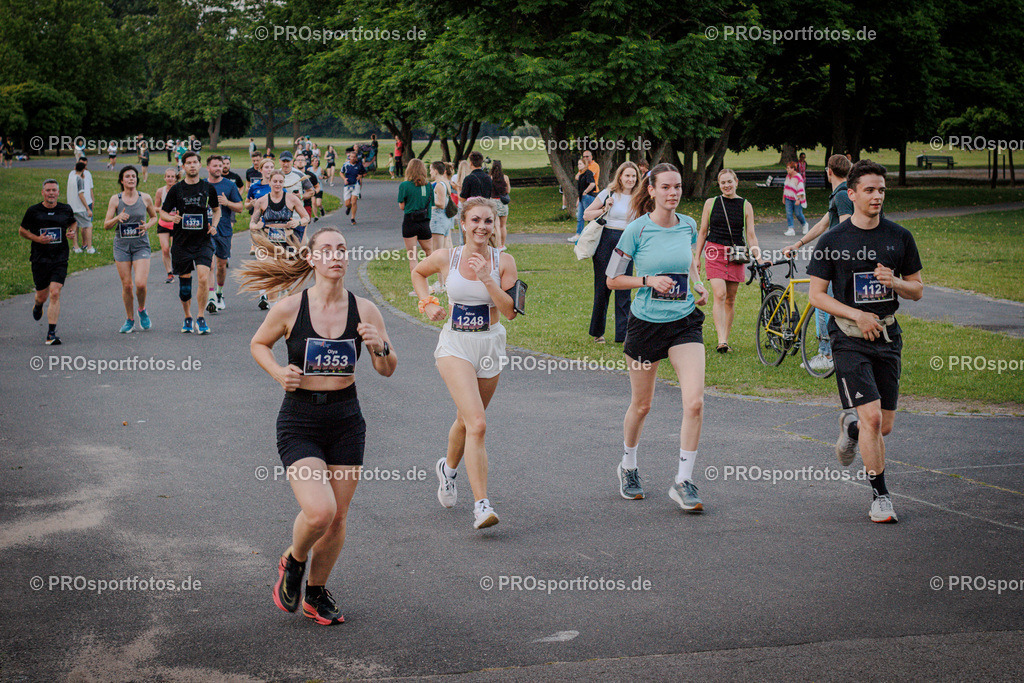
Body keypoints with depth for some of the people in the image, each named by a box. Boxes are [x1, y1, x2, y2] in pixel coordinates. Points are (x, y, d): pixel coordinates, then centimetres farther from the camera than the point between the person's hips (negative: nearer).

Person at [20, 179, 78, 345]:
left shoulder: (66, 210, 3)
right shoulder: (33, 211, -3)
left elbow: (73, 222, 24)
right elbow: (22, 230, 6)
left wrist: (72, 231, 1)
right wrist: (37, 238, -12)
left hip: (60, 258, 0)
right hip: (39, 259, 0)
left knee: (54, 294, -14)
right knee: (42, 296, 10)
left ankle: (51, 334, -12)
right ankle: (38, 305, 51)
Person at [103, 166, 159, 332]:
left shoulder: (145, 198, 1)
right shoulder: (115, 199, 0)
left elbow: (154, 216, 18)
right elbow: (106, 225, 1)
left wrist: (147, 226, -4)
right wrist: (118, 218, -19)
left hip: (141, 245, -1)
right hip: (122, 245, 1)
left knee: (140, 283, -14)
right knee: (126, 285, 1)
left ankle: (142, 311, 15)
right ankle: (129, 320, 18)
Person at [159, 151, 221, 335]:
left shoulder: (208, 188, 4)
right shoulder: (176, 189, 1)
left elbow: (217, 209, 19)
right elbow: (163, 212, 8)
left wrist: (214, 226, 2)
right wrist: (172, 218, -14)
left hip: (203, 240, 0)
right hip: (181, 242, 0)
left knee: (203, 278, -16)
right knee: (184, 281, 7)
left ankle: (201, 319, -3)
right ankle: (187, 318, 25)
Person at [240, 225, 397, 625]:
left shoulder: (364, 310, -3)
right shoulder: (289, 309, -9)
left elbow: (388, 371, 3)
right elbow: (258, 343, 9)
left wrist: (380, 347, -18)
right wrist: (278, 372, -9)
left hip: (346, 422, 3)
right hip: (299, 422, -3)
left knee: (338, 519, 7)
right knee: (318, 510, -19)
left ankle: (316, 593, 30)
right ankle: (293, 562, 14)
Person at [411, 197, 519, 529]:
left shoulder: (503, 261, -4)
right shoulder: (446, 258, -6)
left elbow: (510, 311, -11)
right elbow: (418, 272, 16)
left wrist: (487, 279, -21)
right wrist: (428, 303, 2)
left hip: (491, 345, 3)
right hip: (455, 345, -3)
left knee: (467, 421, 18)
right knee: (477, 424, -18)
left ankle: (448, 467, 50)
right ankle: (481, 505, -20)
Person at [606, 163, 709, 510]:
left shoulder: (688, 226, 2)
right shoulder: (637, 230, -11)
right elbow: (612, 279, -5)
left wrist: (698, 285, 5)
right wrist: (649, 280, -18)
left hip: (685, 322, 3)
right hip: (646, 322, -2)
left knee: (694, 402, -13)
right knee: (641, 405, 11)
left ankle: (683, 482, -3)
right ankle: (629, 467, 38)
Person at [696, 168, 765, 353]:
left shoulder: (745, 206, 6)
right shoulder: (711, 203, 6)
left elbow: (750, 235, 6)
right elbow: (703, 232, 11)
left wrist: (758, 259, -3)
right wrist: (697, 257, 8)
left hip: (736, 255, 1)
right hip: (715, 252, -1)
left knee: (731, 299, 5)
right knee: (719, 294, -16)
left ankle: (726, 339, 15)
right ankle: (721, 340, -23)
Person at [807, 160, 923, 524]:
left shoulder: (900, 237, 6)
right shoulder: (833, 240, -3)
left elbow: (918, 290, 11)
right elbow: (816, 294, -2)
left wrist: (895, 282, -11)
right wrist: (857, 315, -14)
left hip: (888, 336, 4)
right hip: (849, 338, -4)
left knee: (884, 426, 7)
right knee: (871, 417, -14)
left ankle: (850, 426, 41)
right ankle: (880, 496, -2)